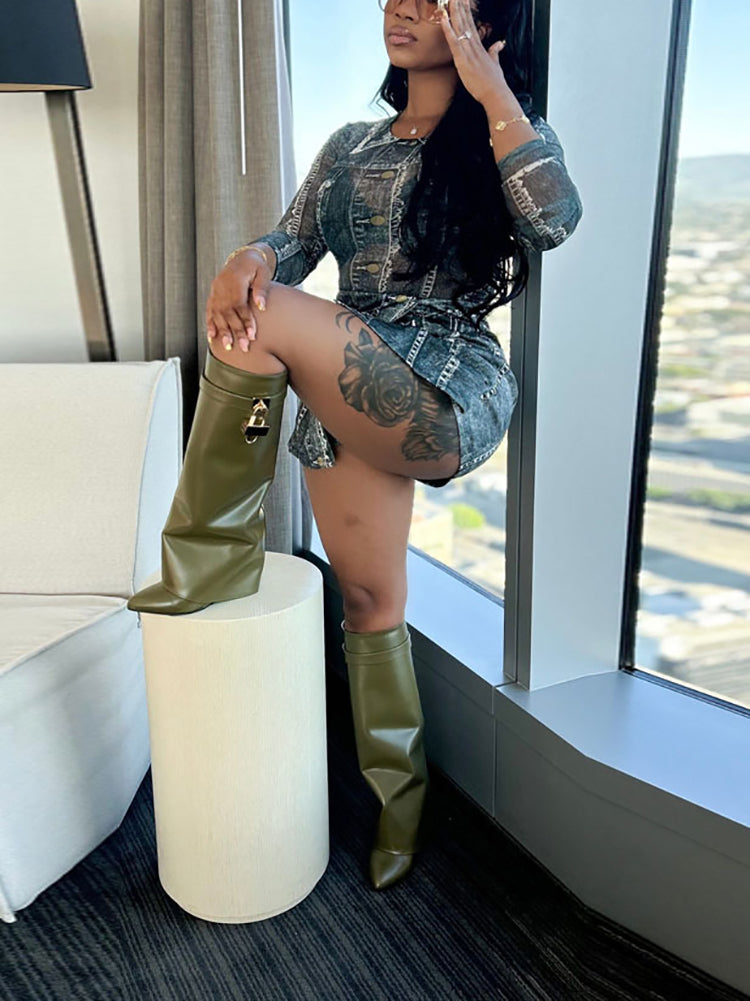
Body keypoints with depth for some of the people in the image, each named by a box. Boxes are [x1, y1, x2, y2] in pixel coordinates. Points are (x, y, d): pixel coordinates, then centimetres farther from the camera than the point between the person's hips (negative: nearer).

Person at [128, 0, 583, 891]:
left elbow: (552, 222, -17)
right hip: (347, 403, 6)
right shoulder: (349, 146, 21)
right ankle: (398, 801, 25)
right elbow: (294, 239, 8)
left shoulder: (504, 134, 5)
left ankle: (210, 557, -11)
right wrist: (252, 258, -16)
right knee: (370, 601, 6)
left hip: (450, 395, -5)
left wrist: (489, 85, -11)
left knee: (262, 319, -25)